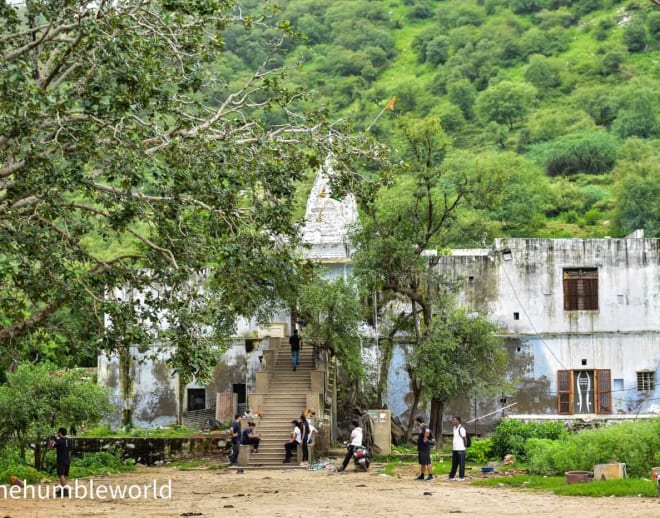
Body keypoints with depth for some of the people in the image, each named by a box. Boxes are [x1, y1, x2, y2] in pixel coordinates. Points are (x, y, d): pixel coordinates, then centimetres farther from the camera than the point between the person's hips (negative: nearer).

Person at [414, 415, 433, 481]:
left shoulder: (425, 426, -16)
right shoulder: (421, 427, 16)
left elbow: (427, 431, -39)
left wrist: (425, 438, -28)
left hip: (425, 448, -11)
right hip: (420, 448, 11)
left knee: (427, 462, -8)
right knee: (422, 463, 15)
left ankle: (430, 476, -5)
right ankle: (421, 476, 21)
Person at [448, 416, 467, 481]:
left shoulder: (461, 429, -13)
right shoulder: (454, 428, 13)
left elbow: (464, 439, -10)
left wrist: (464, 446, -1)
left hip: (460, 449, -9)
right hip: (454, 449, 9)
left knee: (461, 463, -1)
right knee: (454, 463, 12)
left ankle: (461, 477, 3)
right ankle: (451, 476, 16)